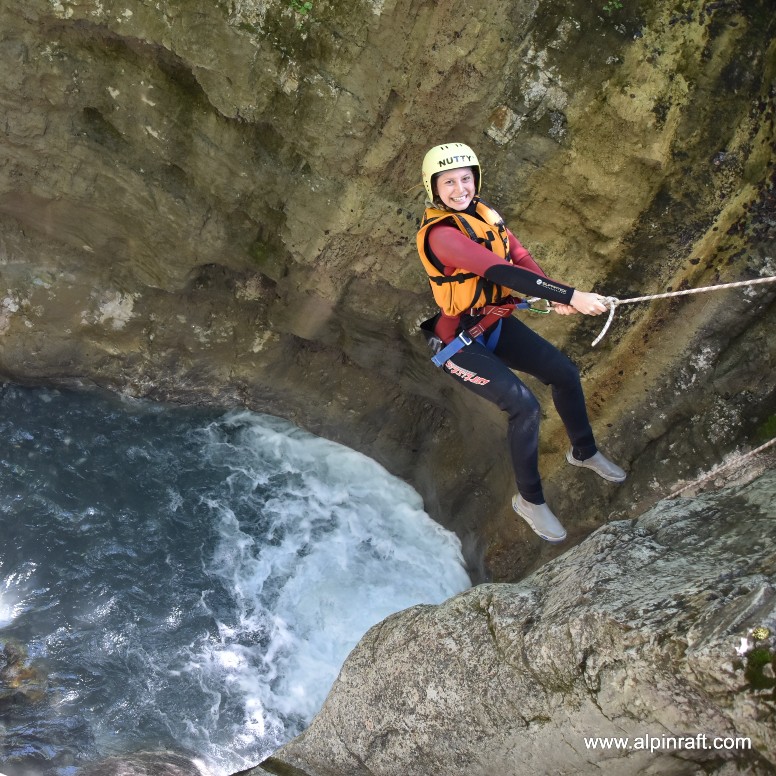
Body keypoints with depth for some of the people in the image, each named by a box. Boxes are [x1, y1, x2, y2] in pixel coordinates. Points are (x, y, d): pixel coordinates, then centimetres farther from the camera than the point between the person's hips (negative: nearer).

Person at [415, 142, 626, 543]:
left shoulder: (482, 213, 0)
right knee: (524, 406, -18)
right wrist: (571, 295, -37)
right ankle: (529, 499, 5)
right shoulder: (439, 233, -26)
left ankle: (584, 451, 34)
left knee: (564, 372, 8)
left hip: (495, 323, 8)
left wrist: (555, 297, -27)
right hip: (458, 342, -8)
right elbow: (500, 272, -35)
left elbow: (520, 258, -8)